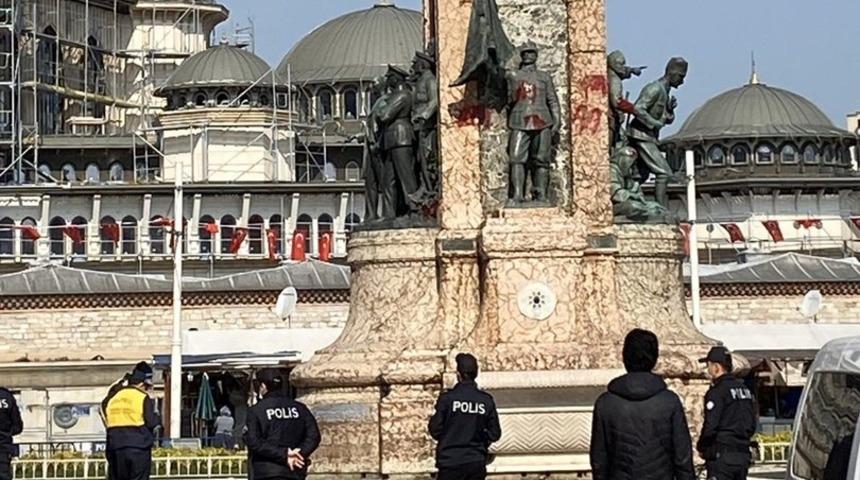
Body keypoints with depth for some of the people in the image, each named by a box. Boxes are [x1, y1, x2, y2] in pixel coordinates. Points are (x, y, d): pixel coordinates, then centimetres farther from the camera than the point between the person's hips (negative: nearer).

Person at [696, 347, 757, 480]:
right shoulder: (745, 390, 15)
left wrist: (701, 448, -1)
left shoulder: (717, 391, -12)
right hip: (743, 456, 8)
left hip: (721, 456, -8)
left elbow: (710, 427, -16)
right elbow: (752, 425, 18)